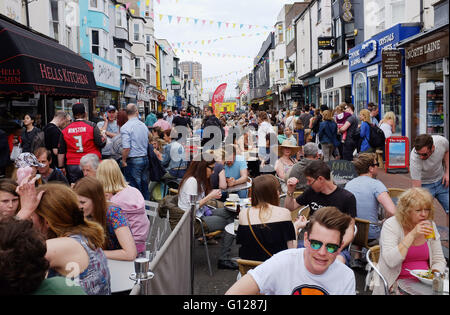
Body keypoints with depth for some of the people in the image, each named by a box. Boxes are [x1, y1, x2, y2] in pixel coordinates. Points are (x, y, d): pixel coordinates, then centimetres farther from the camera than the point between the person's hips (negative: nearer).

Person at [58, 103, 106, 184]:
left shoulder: (65, 130, 7)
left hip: (72, 166, 3)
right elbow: (101, 143, -10)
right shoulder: (91, 126, -6)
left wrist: (61, 167, 18)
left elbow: (61, 152, 11)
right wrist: (103, 135, 11)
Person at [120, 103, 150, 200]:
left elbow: (126, 148, -18)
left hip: (133, 161, -6)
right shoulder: (144, 125, 7)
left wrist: (123, 161, -7)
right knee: (144, 186, 14)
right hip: (145, 158, 6)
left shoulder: (125, 127, -12)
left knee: (134, 188, -2)